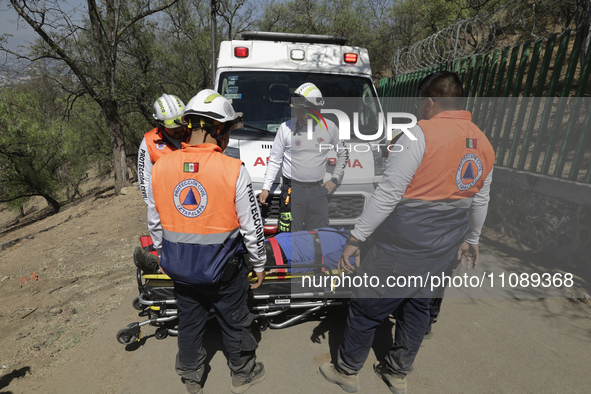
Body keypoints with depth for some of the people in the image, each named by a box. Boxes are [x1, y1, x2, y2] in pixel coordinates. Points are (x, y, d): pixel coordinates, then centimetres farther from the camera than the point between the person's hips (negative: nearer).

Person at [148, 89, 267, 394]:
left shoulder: (160, 167, -7)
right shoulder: (234, 170, -21)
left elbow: (155, 222, 4)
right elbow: (251, 226, -15)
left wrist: (163, 255, 21)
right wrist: (259, 264, 1)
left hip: (179, 268, 4)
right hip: (222, 267, -4)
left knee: (189, 322, 25)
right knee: (234, 323, 19)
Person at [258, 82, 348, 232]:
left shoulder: (330, 127, 2)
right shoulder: (285, 127, -2)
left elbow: (343, 154, 18)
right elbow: (274, 160, 5)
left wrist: (335, 180, 11)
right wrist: (266, 188, 0)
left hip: (318, 190, 2)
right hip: (292, 190, -2)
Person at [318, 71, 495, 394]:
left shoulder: (421, 135, -18)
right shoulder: (483, 144, 7)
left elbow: (387, 194, -23)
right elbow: (480, 201, 15)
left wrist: (356, 238, -17)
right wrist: (471, 239, 28)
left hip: (402, 247, -7)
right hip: (443, 250, 8)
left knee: (367, 307, 10)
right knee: (417, 307, 22)